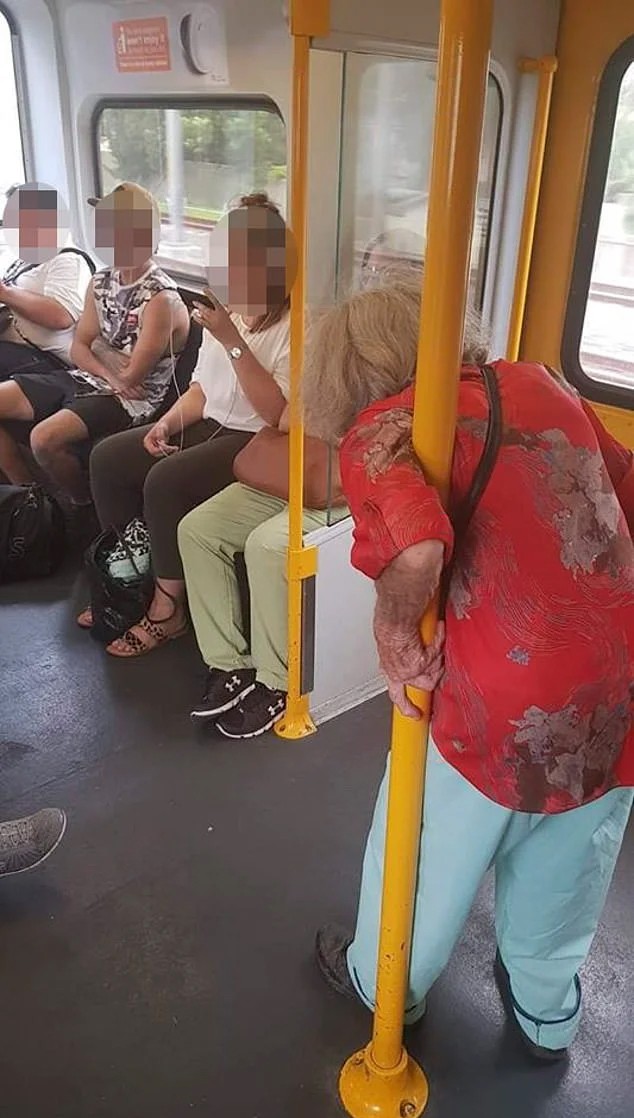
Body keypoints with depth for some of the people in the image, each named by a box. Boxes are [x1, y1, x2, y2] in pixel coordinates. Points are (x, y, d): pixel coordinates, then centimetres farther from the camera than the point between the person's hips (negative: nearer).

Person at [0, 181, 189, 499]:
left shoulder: (161, 299, -19)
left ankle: (84, 507, 0)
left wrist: (96, 345, -2)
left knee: (45, 438, -30)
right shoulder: (101, 282, 6)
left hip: (129, 400, -8)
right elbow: (78, 350, 7)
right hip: (83, 379, 9)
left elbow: (132, 375, -20)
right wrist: (108, 374, -13)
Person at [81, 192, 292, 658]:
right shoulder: (226, 309, 9)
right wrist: (166, 424, -2)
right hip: (211, 426, 8)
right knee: (108, 458, -4)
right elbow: (202, 387, 16)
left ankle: (168, 608, -10)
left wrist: (233, 342, -26)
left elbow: (278, 414, -25)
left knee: (166, 480, -29)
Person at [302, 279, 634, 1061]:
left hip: (506, 701, -5)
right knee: (566, 867, 28)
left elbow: (418, 549, -27)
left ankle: (383, 982, 50)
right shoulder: (541, 384, 9)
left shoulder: (379, 428, -7)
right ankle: (546, 1011, 53)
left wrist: (397, 633, -10)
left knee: (425, 851, 23)